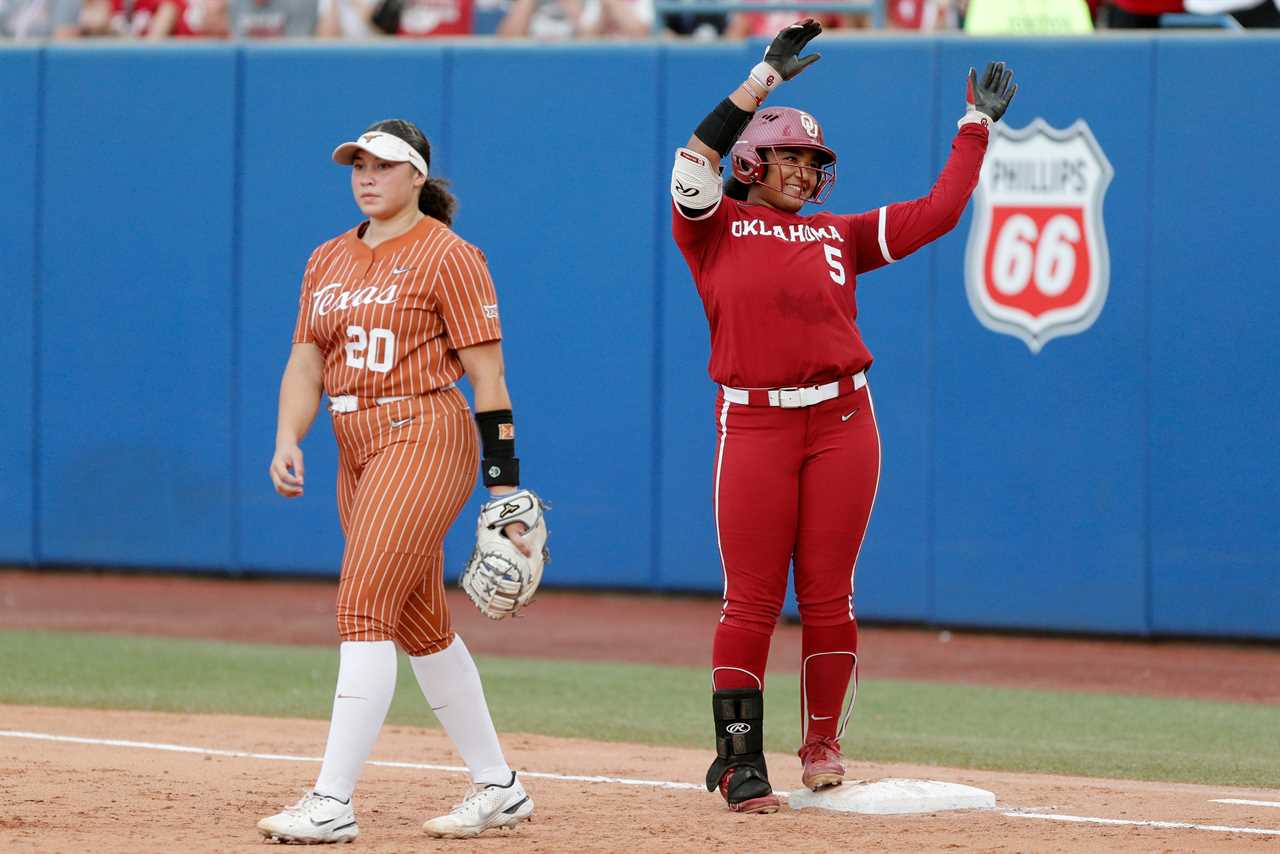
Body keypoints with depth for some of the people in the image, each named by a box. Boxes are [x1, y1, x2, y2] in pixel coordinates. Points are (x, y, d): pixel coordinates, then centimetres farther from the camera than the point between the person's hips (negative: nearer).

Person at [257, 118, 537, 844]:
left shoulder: (448, 255, -6)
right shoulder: (328, 261, 15)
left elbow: (488, 378, -8)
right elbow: (306, 363, 13)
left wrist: (506, 492, -12)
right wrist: (288, 441, -6)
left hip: (425, 436, -8)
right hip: (359, 450, 8)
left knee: (364, 608, -17)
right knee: (419, 625, 11)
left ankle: (333, 804, -21)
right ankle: (500, 789, 21)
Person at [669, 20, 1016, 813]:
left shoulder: (840, 235, 16)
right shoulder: (715, 228, 6)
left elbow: (938, 212, 14)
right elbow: (698, 159, -12)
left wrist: (978, 125, 14)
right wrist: (766, 77, -13)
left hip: (842, 422, 3)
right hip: (754, 426, -3)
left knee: (829, 596, 4)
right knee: (751, 599, -5)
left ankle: (823, 743, 18)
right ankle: (741, 761, -1)